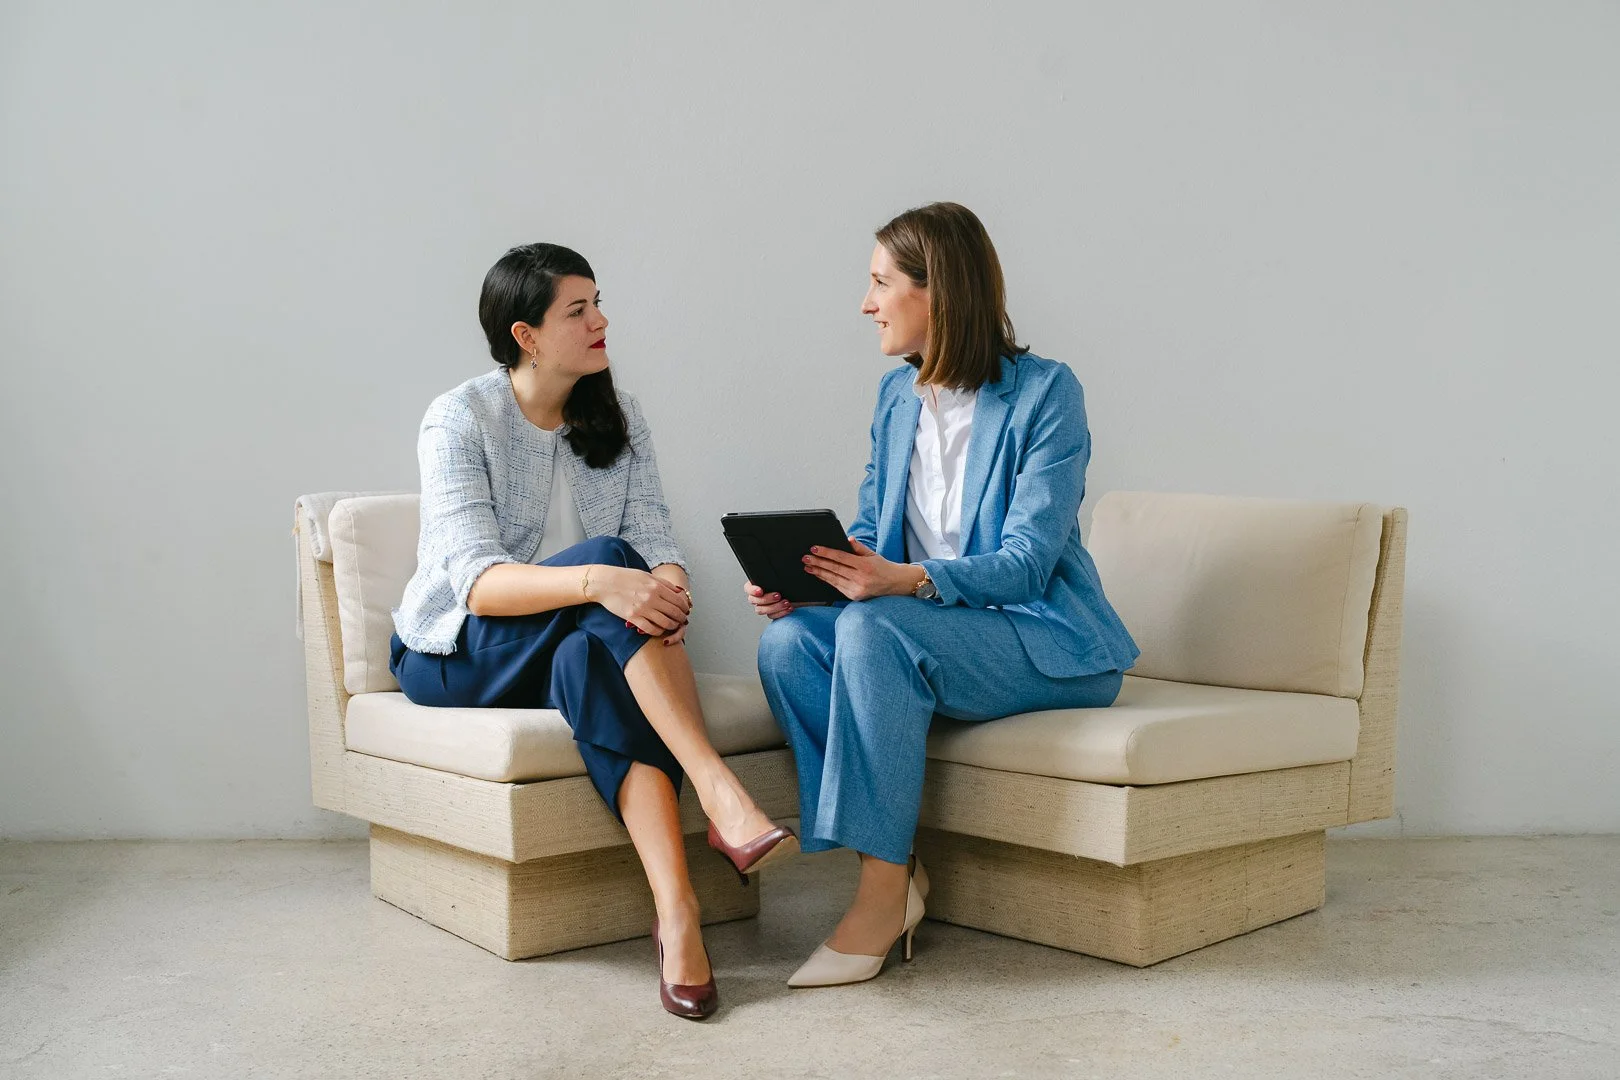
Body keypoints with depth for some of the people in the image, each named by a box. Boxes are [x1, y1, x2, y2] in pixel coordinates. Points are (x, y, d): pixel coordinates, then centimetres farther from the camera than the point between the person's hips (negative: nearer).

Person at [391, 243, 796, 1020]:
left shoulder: (618, 418, 5)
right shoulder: (460, 421, -12)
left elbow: (654, 539, -5)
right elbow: (477, 582, -24)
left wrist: (670, 587, -30)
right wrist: (599, 581, -41)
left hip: (573, 647, 4)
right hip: (457, 655, -4)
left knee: (594, 658, -36)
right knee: (605, 556, -32)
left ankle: (676, 914, -47)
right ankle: (716, 789, -42)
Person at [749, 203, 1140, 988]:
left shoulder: (1045, 392, -11)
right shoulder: (896, 395, 10)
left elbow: (1027, 560, -18)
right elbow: (869, 531, 12)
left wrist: (911, 579, -35)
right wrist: (800, 571, -10)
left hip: (1051, 643, -6)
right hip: (929, 633, 6)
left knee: (874, 629, -34)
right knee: (788, 641, -22)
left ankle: (881, 894, -27)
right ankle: (895, 872, -19)